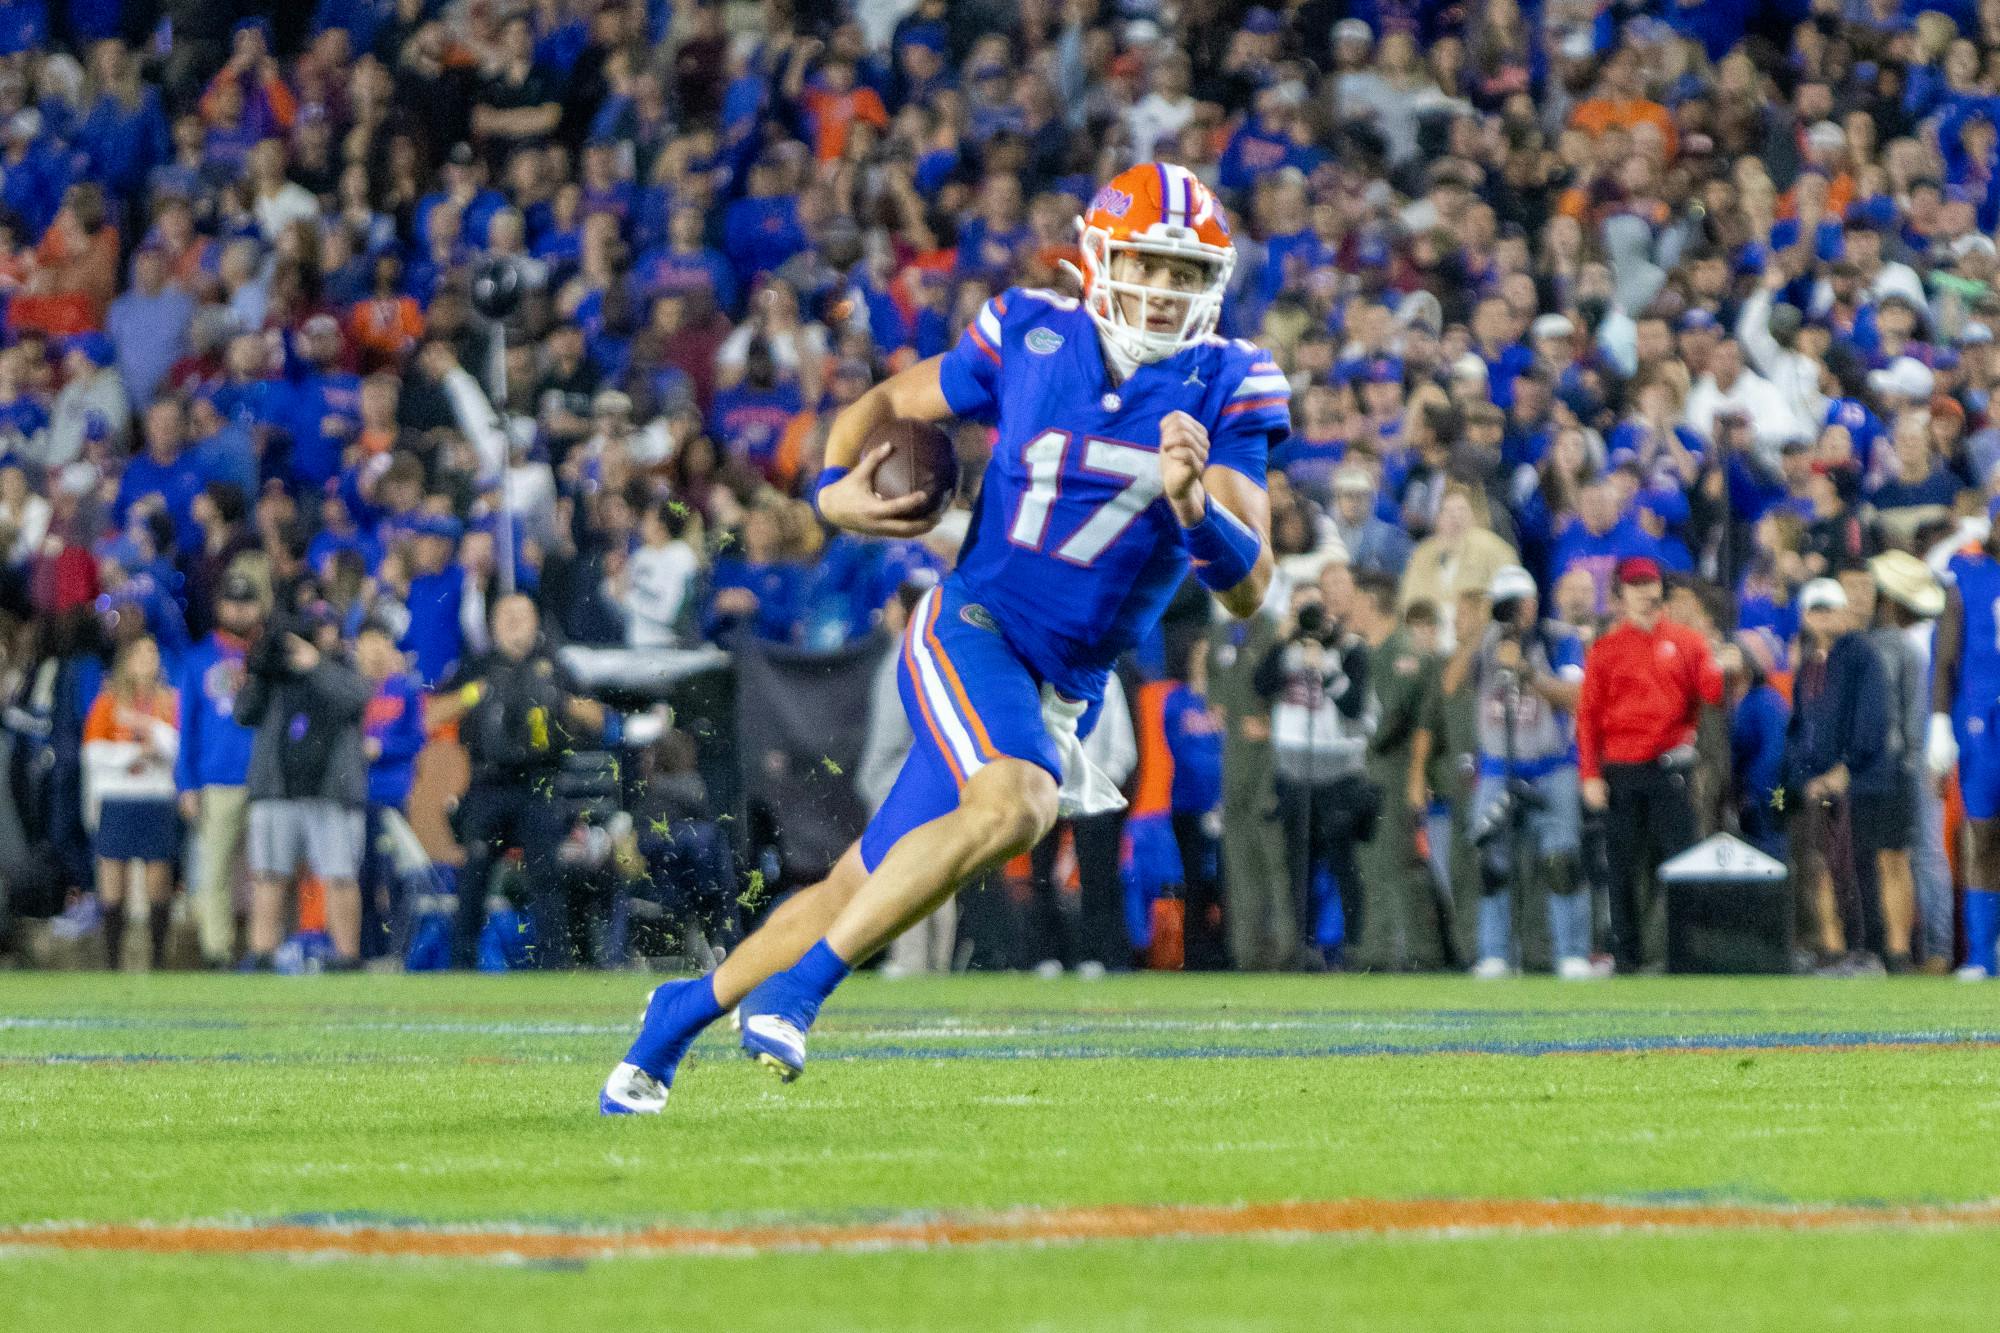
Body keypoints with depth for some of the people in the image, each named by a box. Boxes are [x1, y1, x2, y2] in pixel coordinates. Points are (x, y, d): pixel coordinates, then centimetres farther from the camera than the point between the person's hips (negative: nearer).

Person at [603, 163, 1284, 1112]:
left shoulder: (1225, 393, -3)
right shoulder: (1030, 340, -4)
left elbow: (1248, 591, -9)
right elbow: (888, 403, 14)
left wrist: (1196, 507, -28)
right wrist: (836, 486, -6)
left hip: (1063, 694, 3)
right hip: (973, 629, -3)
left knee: (862, 890, 9)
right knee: (1014, 805, -33)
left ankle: (686, 1009, 29)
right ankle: (800, 986, -27)